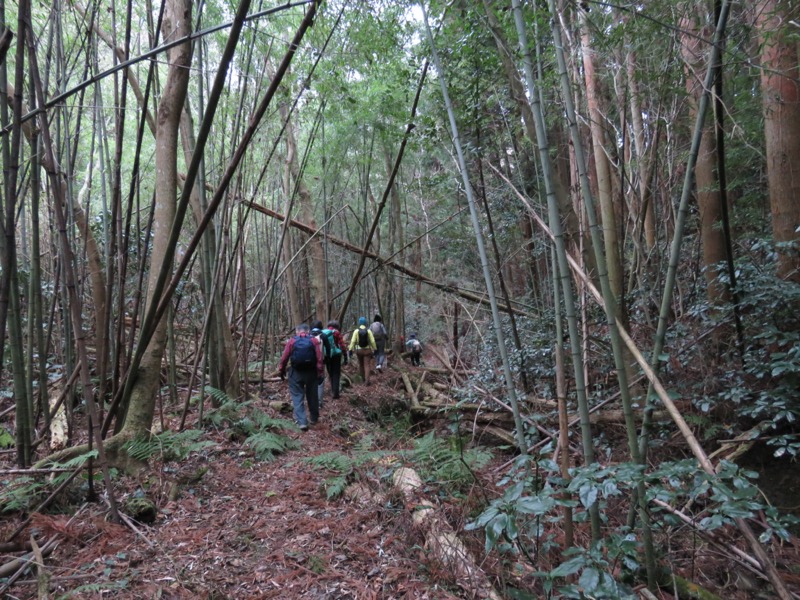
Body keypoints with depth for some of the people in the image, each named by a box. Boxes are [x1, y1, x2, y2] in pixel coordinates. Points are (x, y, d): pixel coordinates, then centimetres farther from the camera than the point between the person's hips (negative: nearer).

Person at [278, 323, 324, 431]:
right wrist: (320, 373, -3)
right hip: (311, 372, 1)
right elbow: (319, 358, -7)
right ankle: (314, 418, 31)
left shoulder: (292, 341, -1)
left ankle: (302, 422, -6)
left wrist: (281, 371, 9)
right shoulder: (314, 340, -1)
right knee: (312, 396, 17)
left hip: (296, 372, -1)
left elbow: (284, 357, -3)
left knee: (297, 396, 4)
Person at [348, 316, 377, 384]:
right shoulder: (368, 331, -6)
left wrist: (350, 350, -7)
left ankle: (363, 378, 30)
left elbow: (353, 341, -11)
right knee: (367, 365, 0)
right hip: (367, 350, -1)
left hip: (359, 350, 1)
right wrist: (375, 349, 5)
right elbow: (372, 341, -6)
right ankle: (367, 380, -10)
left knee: (361, 364, 19)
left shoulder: (356, 331, -7)